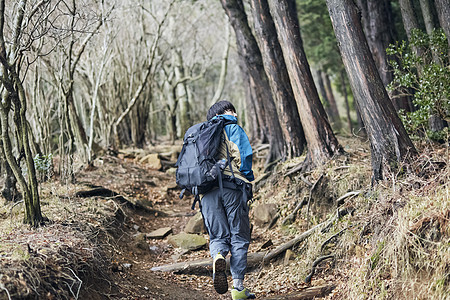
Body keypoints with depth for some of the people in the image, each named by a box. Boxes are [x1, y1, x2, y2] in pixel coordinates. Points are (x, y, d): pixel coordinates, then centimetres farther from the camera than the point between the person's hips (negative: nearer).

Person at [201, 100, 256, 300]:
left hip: (207, 191, 4)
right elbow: (243, 154, -8)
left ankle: (217, 256, -26)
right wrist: (246, 178, 5)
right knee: (239, 237, 3)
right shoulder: (233, 129, 7)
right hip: (232, 188, -4)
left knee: (218, 236, 10)